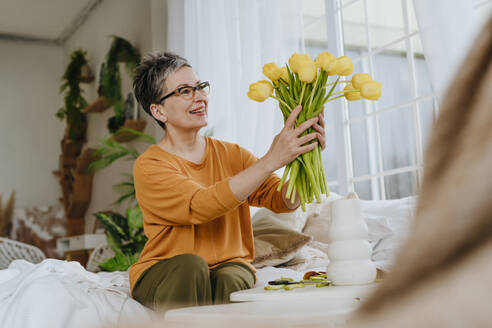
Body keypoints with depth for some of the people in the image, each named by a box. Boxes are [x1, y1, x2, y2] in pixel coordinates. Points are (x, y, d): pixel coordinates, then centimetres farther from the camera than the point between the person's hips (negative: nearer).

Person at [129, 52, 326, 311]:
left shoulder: (230, 154, 6)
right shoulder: (149, 166, -9)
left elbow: (283, 201, -5)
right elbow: (200, 206, -27)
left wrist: (303, 159, -26)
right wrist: (271, 160, -31)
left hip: (229, 265, 2)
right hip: (162, 275, -2)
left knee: (229, 282, -31)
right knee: (191, 266, -34)